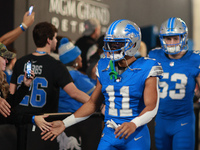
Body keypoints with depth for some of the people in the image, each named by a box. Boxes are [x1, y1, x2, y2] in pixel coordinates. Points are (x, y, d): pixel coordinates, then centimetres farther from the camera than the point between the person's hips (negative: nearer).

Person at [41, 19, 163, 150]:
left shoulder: (145, 70, -8)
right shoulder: (105, 68, 7)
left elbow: (151, 107, -17)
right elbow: (93, 103, 16)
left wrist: (134, 124, -36)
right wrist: (65, 123, 13)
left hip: (136, 138, -4)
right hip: (109, 135, 4)